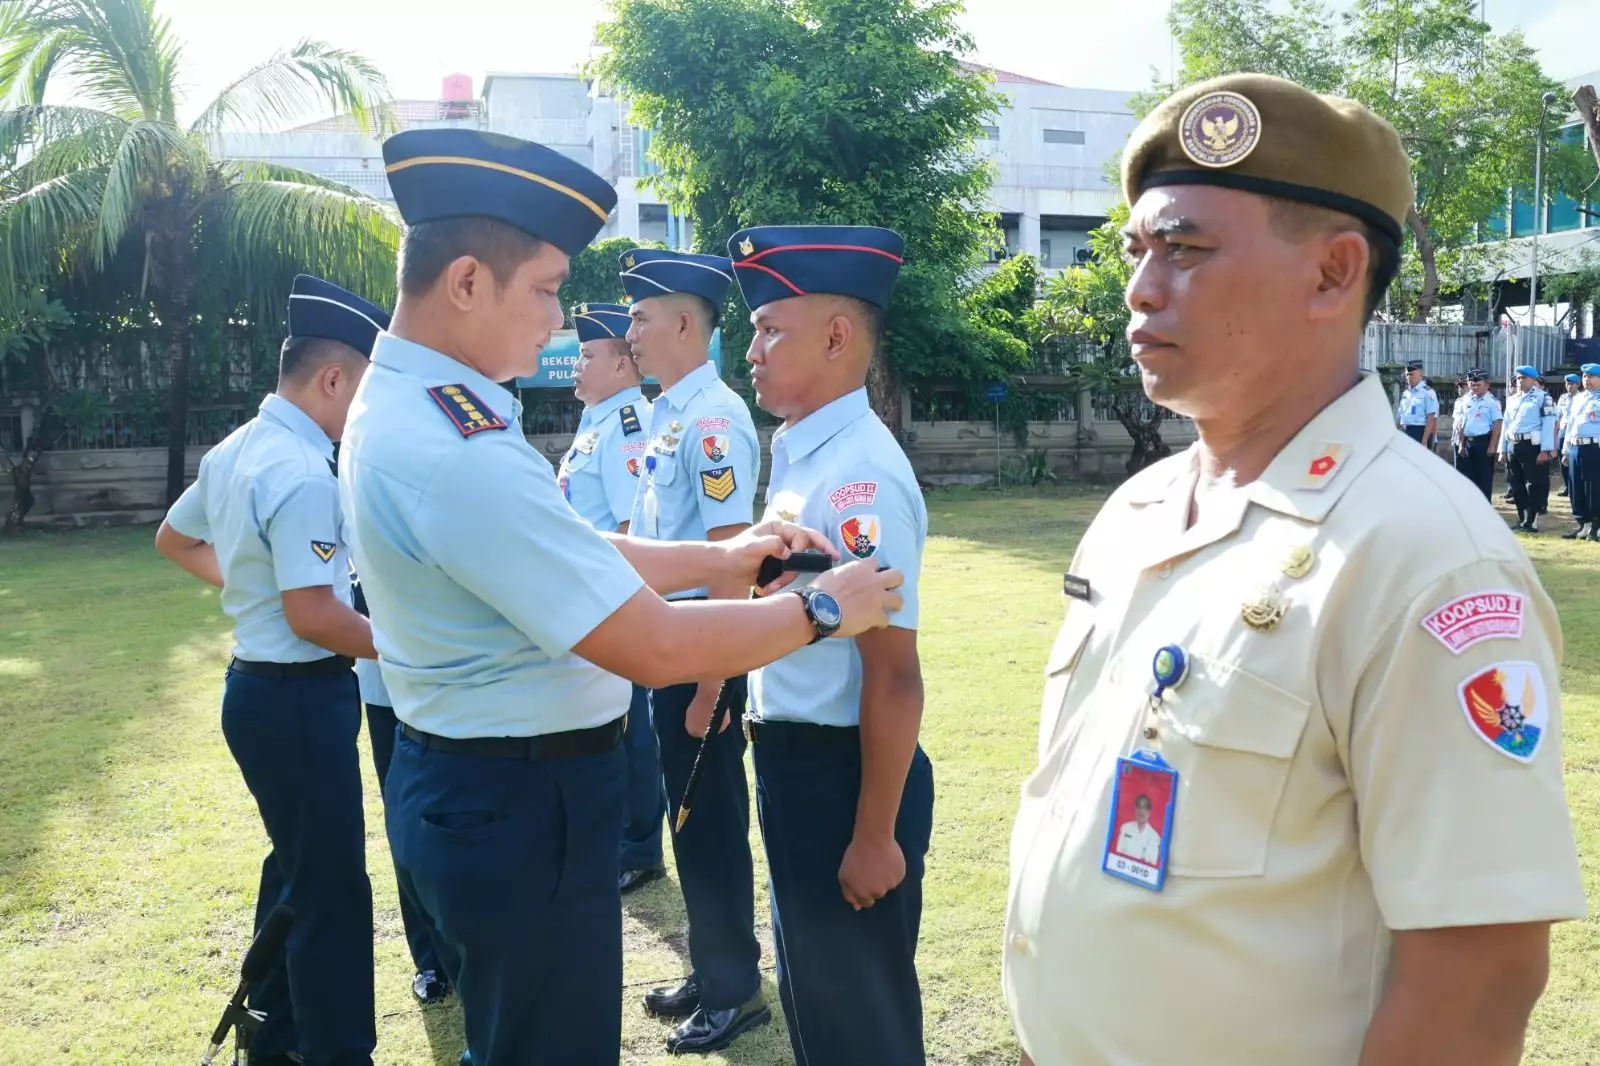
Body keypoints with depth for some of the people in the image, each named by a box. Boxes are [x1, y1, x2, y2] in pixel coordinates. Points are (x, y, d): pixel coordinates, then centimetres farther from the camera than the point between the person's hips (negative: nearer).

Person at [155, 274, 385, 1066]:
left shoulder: (235, 450, 7)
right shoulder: (302, 472, -23)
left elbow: (174, 540, 24)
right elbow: (312, 615, -26)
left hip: (259, 687, 11)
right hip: (299, 698, -10)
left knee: (296, 866, 22)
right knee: (331, 888, -1)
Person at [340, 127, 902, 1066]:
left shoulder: (398, 404, 4)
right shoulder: (461, 451, -28)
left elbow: (574, 556, 11)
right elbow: (653, 647, -27)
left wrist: (721, 558, 7)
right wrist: (821, 610, -14)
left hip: (463, 781, 10)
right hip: (524, 804, -10)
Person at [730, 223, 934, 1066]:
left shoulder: (859, 475, -23)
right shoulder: (800, 455, 5)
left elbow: (894, 678, -23)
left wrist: (874, 835, -19)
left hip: (841, 772, -9)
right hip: (794, 762, 9)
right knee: (813, 989, 26)